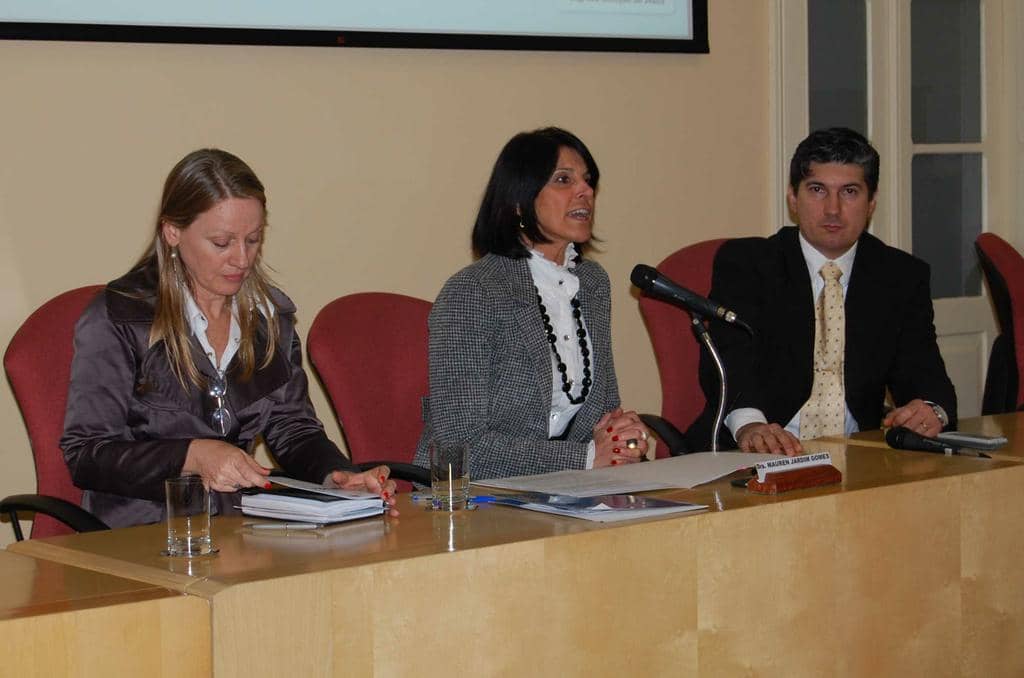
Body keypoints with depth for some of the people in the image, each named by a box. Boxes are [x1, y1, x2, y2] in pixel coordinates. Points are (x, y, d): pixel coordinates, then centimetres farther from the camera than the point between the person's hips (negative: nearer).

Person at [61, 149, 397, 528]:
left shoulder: (271, 315, 12)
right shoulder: (118, 317, -7)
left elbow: (293, 429, 15)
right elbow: (85, 456, -10)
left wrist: (337, 476, -7)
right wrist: (192, 456, -23)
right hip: (137, 539, -5)